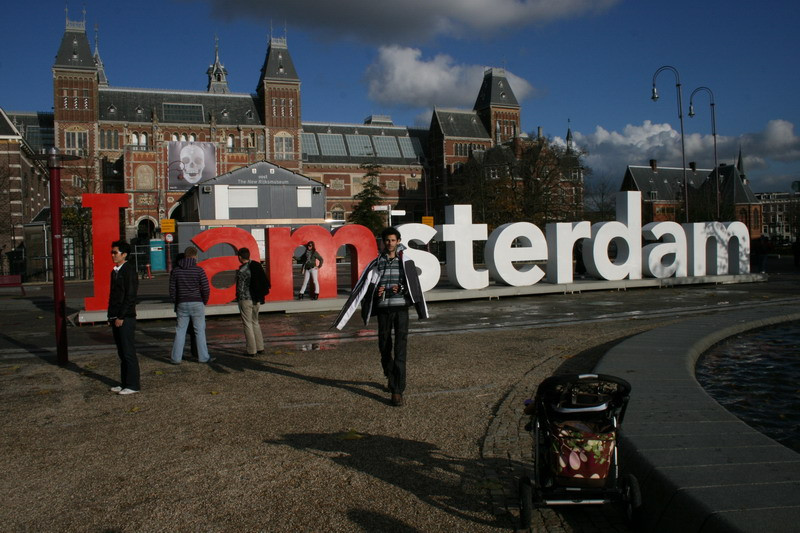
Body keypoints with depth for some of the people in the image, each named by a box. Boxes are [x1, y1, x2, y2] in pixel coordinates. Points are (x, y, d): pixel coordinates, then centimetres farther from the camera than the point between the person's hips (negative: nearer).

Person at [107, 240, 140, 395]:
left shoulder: (129, 272, -11)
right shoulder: (115, 272, 16)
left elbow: (130, 297, -16)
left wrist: (121, 317, -17)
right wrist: (111, 316, 14)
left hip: (126, 318, -9)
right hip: (116, 318, 9)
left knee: (128, 352, -4)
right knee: (121, 353, 12)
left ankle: (133, 385, 1)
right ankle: (124, 383, 19)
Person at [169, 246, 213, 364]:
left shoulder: (175, 271, 3)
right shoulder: (199, 270, -7)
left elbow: (172, 290, 5)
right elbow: (206, 289, -8)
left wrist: (176, 303, 16)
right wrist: (204, 302, 8)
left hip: (182, 304, 3)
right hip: (197, 303, -3)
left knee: (180, 331, 9)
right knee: (200, 331, 4)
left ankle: (176, 358, 11)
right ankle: (203, 357, 8)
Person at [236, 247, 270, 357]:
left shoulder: (241, 271, -17)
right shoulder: (257, 266, 4)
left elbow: (240, 288, -15)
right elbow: (265, 283, 8)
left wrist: (238, 300, -4)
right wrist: (259, 297, 14)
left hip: (245, 299, -7)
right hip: (256, 299, 7)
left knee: (248, 324, 2)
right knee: (255, 322, 20)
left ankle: (251, 350, 7)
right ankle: (260, 347, 23)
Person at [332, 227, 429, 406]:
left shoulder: (406, 262, 5)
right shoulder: (376, 263, 8)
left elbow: (414, 287, 8)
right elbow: (365, 286, 9)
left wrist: (401, 288, -11)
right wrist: (376, 291, -11)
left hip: (401, 308, -2)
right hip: (383, 309, 2)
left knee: (400, 349, -10)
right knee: (384, 347, 11)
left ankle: (397, 391, -11)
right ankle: (390, 377, 38)